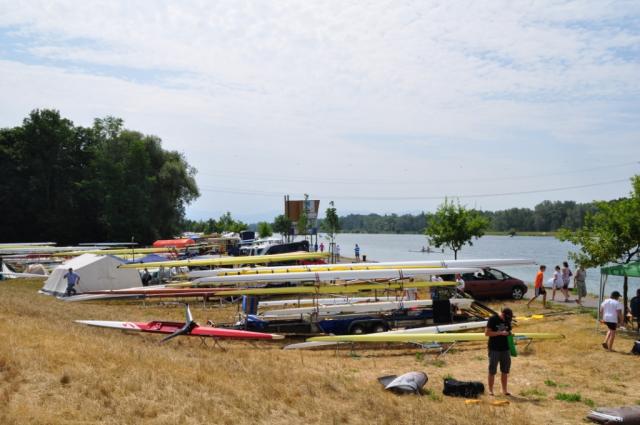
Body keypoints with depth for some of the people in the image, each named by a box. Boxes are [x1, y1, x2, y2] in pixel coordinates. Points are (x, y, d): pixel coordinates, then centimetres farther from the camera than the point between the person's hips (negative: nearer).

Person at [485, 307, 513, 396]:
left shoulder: (507, 321, 9)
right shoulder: (493, 319, -9)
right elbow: (487, 333, -14)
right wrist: (500, 333, -20)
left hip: (505, 349, 6)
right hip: (494, 349, -6)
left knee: (505, 370, 10)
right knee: (492, 371, 1)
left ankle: (504, 390, 21)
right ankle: (490, 390, 9)